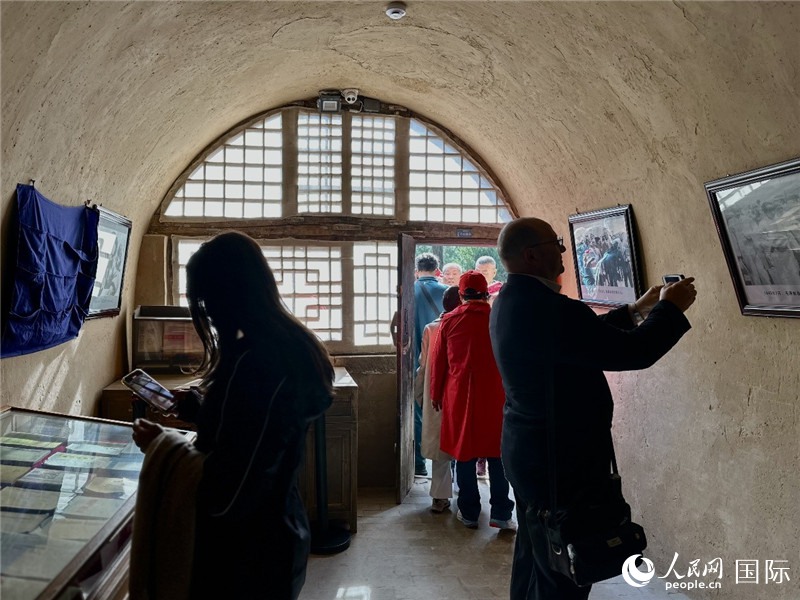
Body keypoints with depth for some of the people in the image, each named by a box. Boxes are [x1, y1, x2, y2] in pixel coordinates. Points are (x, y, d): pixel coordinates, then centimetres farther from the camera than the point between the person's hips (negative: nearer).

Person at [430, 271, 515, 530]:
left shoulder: (449, 321, -3)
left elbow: (438, 361, 3)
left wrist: (436, 394, 13)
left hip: (459, 396, 0)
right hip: (495, 397, 0)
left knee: (464, 452, 10)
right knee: (497, 454, 10)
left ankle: (469, 513, 17)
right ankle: (500, 513, 9)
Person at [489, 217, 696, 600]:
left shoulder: (512, 301, 5)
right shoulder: (544, 307, -28)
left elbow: (588, 335, 17)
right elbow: (632, 352, -24)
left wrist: (636, 309, 18)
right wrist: (670, 308, -7)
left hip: (530, 453, 10)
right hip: (562, 462, -10)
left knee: (533, 559, 23)